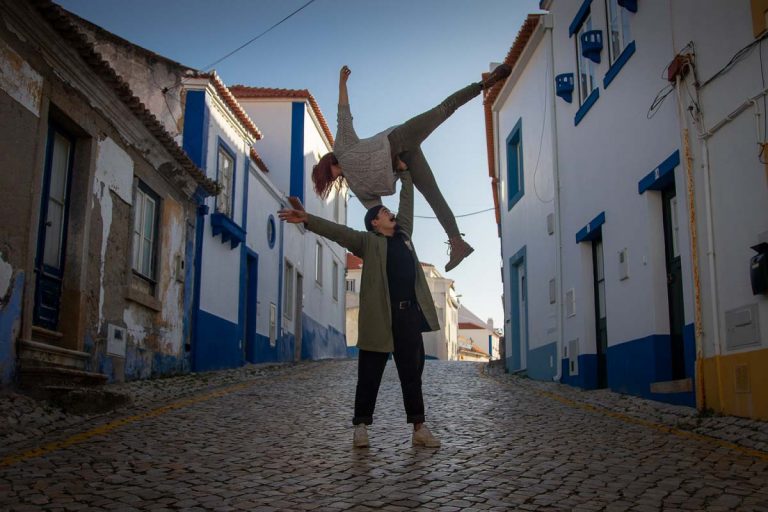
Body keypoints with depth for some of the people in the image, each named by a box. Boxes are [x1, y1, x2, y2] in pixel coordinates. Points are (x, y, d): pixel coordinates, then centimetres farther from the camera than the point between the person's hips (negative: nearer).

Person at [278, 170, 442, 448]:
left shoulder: (403, 233, 19)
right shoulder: (368, 241, 6)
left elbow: (407, 200, 27)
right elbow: (338, 231, -5)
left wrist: (404, 172, 32)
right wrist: (307, 219, -16)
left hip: (409, 314, 4)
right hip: (380, 316, -4)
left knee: (412, 373, 6)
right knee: (369, 374, 2)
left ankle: (419, 428, 9)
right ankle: (361, 426, 11)